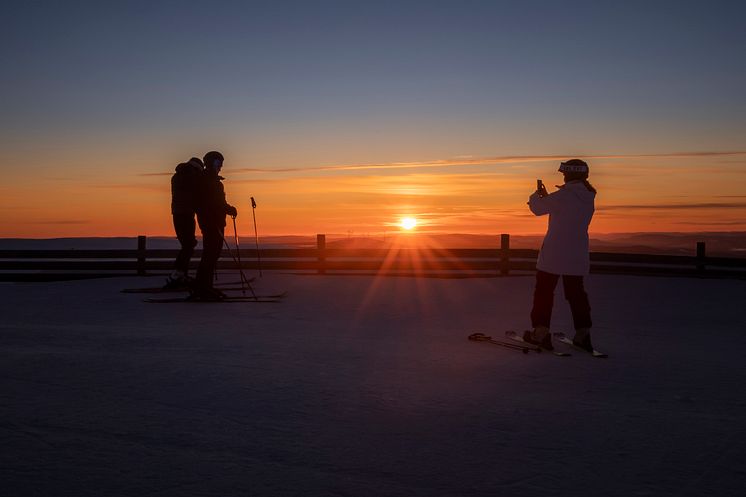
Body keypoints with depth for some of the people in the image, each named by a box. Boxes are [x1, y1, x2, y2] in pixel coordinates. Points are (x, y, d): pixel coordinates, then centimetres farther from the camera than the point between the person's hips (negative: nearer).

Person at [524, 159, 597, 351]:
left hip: (554, 254, -7)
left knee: (544, 291, 4)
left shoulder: (563, 195, -18)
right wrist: (545, 197, 20)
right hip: (577, 256, 7)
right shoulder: (589, 198, 6)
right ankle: (583, 333, 15)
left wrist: (536, 195, 12)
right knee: (576, 292, 15)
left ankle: (541, 332, 5)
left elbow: (538, 208, -9)